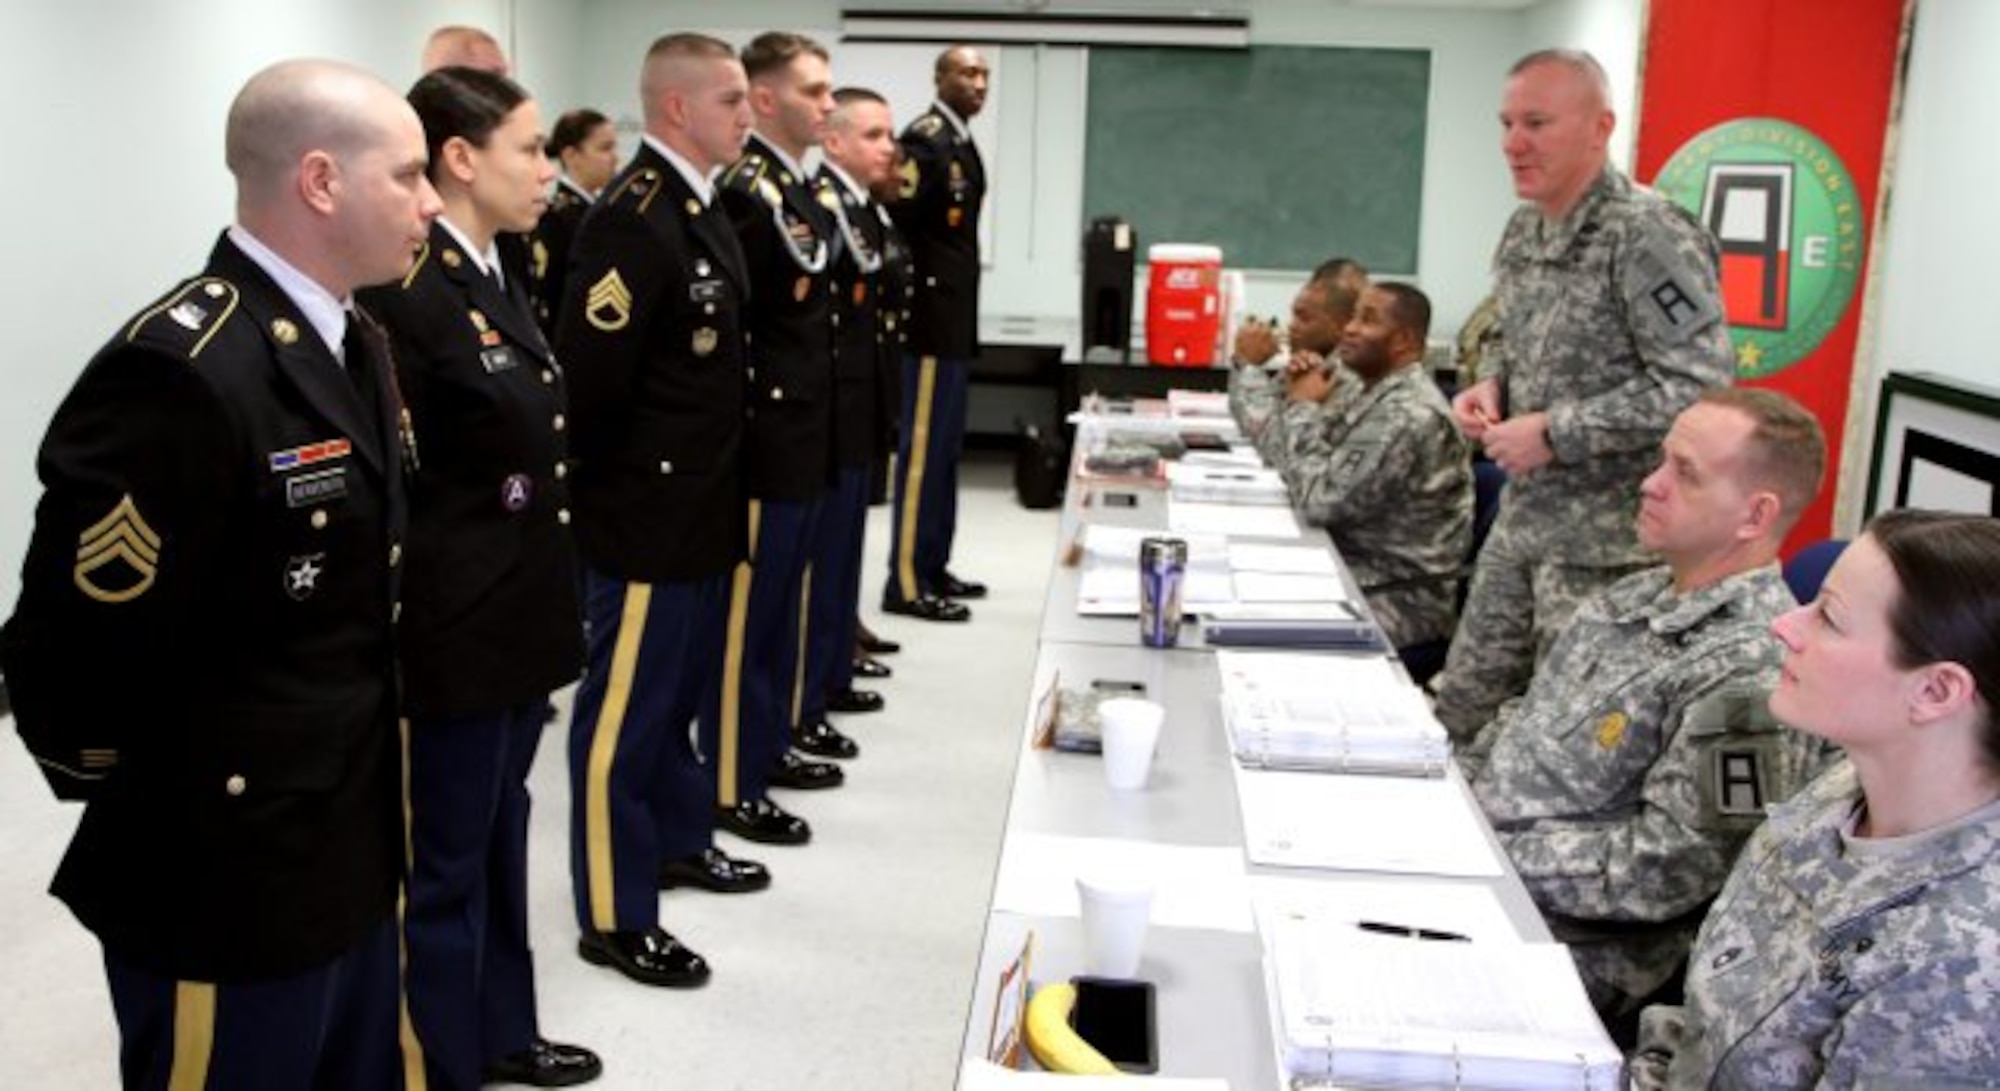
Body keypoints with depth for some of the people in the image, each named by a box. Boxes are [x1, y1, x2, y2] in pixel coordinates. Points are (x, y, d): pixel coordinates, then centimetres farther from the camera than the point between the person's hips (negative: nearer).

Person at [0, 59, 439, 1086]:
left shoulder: (353, 344, 7)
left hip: (352, 850, 8)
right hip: (228, 886, -8)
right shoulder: (179, 372, -24)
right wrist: (144, 809, -7)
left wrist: (369, 790, 13)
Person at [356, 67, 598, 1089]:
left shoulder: (498, 274, 9)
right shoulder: (403, 291, -19)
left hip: (515, 614, 9)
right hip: (453, 627, -9)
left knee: (499, 829, 21)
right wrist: (421, 613, -13)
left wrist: (540, 594, 17)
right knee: (445, 855, 8)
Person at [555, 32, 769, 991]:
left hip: (700, 510, 9)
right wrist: (612, 494, -11)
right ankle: (614, 917, 15)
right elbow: (589, 377, -23)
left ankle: (677, 839, 41)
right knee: (624, 712, 3)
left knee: (681, 689, 23)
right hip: (646, 517, -9)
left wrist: (713, 484, 16)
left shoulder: (699, 209, 11)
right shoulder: (631, 219, -20)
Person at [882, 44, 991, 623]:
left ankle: (932, 567, 23)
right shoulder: (924, 140, -13)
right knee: (923, 449, -6)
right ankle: (907, 582, 0)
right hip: (933, 320, -10)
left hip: (956, 321, 10)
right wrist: (914, 299, -22)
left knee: (944, 448, 14)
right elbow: (897, 225, -22)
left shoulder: (960, 142, 16)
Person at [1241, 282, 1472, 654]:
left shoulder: (1411, 416, -21)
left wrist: (1304, 408, -13)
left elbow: (1317, 501, -24)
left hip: (1403, 595, -9)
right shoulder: (1358, 386, 8)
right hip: (1351, 567, 9)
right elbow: (1271, 452, 11)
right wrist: (1297, 398, -6)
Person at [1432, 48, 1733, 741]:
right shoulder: (1524, 230, 9)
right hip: (1521, 520, 8)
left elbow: (1700, 389, -24)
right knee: (1460, 708, 14)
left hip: (1606, 542, -8)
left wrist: (1556, 434, -22)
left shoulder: (1650, 237, -18)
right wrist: (1490, 384, 3)